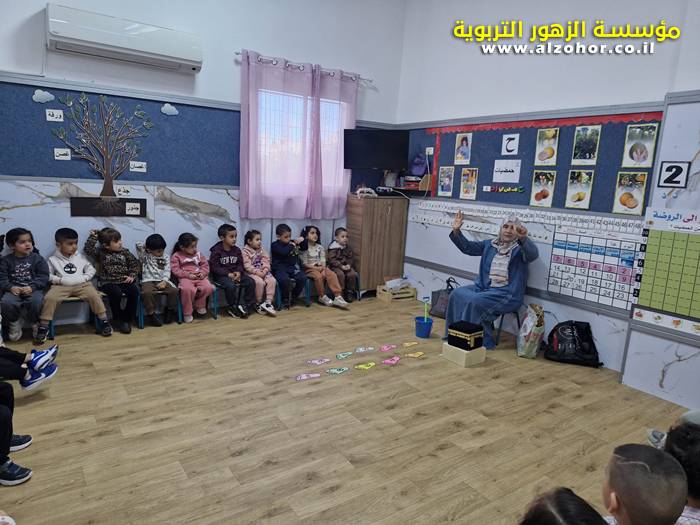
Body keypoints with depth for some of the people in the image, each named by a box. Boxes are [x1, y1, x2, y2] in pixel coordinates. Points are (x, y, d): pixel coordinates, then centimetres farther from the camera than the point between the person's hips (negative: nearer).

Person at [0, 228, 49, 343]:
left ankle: (35, 323, 0)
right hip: (14, 290, 1)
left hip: (33, 289, -1)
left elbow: (43, 277, -2)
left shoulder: (37, 258, 4)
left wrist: (32, 287, -17)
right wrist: (10, 287, -17)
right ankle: (15, 323, 4)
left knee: (36, 301, -32)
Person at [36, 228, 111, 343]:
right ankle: (43, 327, -14)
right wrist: (60, 280, -10)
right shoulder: (53, 259, 9)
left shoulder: (80, 257, 14)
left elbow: (91, 269, 13)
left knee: (94, 295, -26)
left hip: (81, 285, 1)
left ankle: (104, 321, -14)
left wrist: (85, 277, -5)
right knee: (49, 298, -28)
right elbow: (47, 275, 6)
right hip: (61, 286, -1)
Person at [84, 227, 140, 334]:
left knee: (134, 291, -26)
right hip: (108, 282, -3)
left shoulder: (125, 252, 10)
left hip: (124, 281, 3)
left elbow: (134, 263, 13)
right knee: (116, 293, -34)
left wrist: (132, 276, -1)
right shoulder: (101, 253, 3)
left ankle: (126, 319, -10)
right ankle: (119, 319, -9)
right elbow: (88, 250, -12)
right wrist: (93, 237, -8)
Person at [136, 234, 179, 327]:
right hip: (148, 281, -2)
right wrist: (145, 247, 11)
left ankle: (169, 310, 0)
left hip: (162, 281, 2)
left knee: (174, 290, -23)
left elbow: (167, 271, 5)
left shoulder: (165, 258, 12)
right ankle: (151, 314, -17)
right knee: (147, 293, -35)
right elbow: (138, 245, -6)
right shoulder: (145, 256, 6)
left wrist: (164, 281, -11)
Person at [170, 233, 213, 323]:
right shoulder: (176, 256, 3)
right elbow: (176, 270, -5)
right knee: (188, 289, -37)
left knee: (209, 287, -27)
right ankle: (187, 313, -14)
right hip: (185, 278, -4)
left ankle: (199, 305, 3)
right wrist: (188, 275, -14)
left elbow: (205, 265, 17)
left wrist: (203, 273, -5)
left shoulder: (198, 253, 16)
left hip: (199, 277, 4)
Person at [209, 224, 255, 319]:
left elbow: (240, 264, 10)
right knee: (231, 285, -35)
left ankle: (246, 305, -6)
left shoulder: (237, 250, 8)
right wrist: (228, 274, -23)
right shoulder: (216, 251, -9)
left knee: (251, 282, -15)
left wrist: (238, 272, -13)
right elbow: (215, 267, -13)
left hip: (235, 273, 5)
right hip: (221, 275, -5)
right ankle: (233, 308, -14)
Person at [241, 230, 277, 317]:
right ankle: (259, 304, -13)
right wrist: (258, 272, -24)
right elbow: (247, 266, -16)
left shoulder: (261, 250, 12)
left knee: (272, 280, -20)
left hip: (263, 272, 5)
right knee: (260, 282, -32)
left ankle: (268, 302, -17)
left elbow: (266, 262, 5)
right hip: (252, 273, -5)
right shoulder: (245, 251, -6)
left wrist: (264, 271, -14)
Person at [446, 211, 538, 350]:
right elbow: (467, 247, 12)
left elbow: (533, 254, -26)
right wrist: (456, 231, -4)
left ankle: (482, 341, -12)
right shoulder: (490, 245, 13)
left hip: (507, 294, -6)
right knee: (457, 295, -13)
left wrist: (523, 238, -47)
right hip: (483, 287, 6)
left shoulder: (520, 248, -4)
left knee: (473, 301, -27)